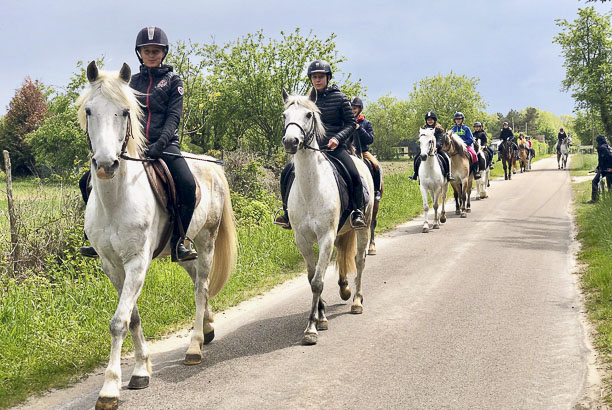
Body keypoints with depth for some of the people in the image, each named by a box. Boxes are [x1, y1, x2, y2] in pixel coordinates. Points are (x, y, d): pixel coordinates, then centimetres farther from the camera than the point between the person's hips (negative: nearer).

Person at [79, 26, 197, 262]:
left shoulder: (173, 81, 6)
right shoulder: (132, 82, 16)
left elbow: (174, 117, -4)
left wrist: (161, 143, -21)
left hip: (164, 144, -3)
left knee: (187, 185, -32)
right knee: (88, 182, -9)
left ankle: (178, 242, -21)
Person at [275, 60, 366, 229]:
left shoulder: (339, 98, -1)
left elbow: (351, 123, 0)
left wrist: (338, 138, -15)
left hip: (335, 146, -3)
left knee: (354, 175, -25)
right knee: (287, 172, -9)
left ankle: (357, 213, -8)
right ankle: (288, 212, 7)